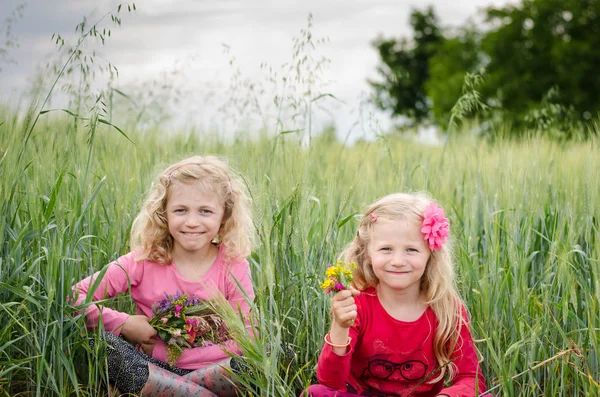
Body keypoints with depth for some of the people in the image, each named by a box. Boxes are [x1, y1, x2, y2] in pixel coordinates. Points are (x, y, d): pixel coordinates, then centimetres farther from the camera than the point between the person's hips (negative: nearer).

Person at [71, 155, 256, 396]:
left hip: (209, 373, -1)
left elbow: (243, 341, -10)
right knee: (99, 340, -27)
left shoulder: (233, 266, -4)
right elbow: (74, 296, -5)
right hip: (150, 367, 1)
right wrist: (123, 324, -18)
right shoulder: (145, 261, -4)